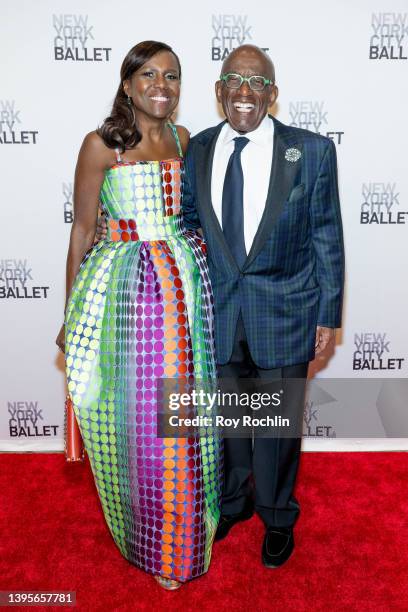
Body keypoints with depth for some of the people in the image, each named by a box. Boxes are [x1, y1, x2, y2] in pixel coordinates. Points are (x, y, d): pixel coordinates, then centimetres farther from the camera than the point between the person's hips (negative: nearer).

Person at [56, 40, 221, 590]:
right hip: (126, 288, -4)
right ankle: (152, 541, 33)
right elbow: (83, 228, -3)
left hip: (187, 286, 4)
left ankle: (185, 524, 39)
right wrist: (72, 313, -3)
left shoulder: (183, 139, 10)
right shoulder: (101, 144, -4)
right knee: (139, 421, 6)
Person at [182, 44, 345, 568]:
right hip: (216, 309, 3)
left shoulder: (312, 151, -6)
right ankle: (232, 501, 46)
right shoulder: (196, 151, 1)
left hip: (285, 312, -2)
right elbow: (188, 228, 7)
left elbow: (327, 237, -3)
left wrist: (328, 314, -3)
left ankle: (277, 517, 40)